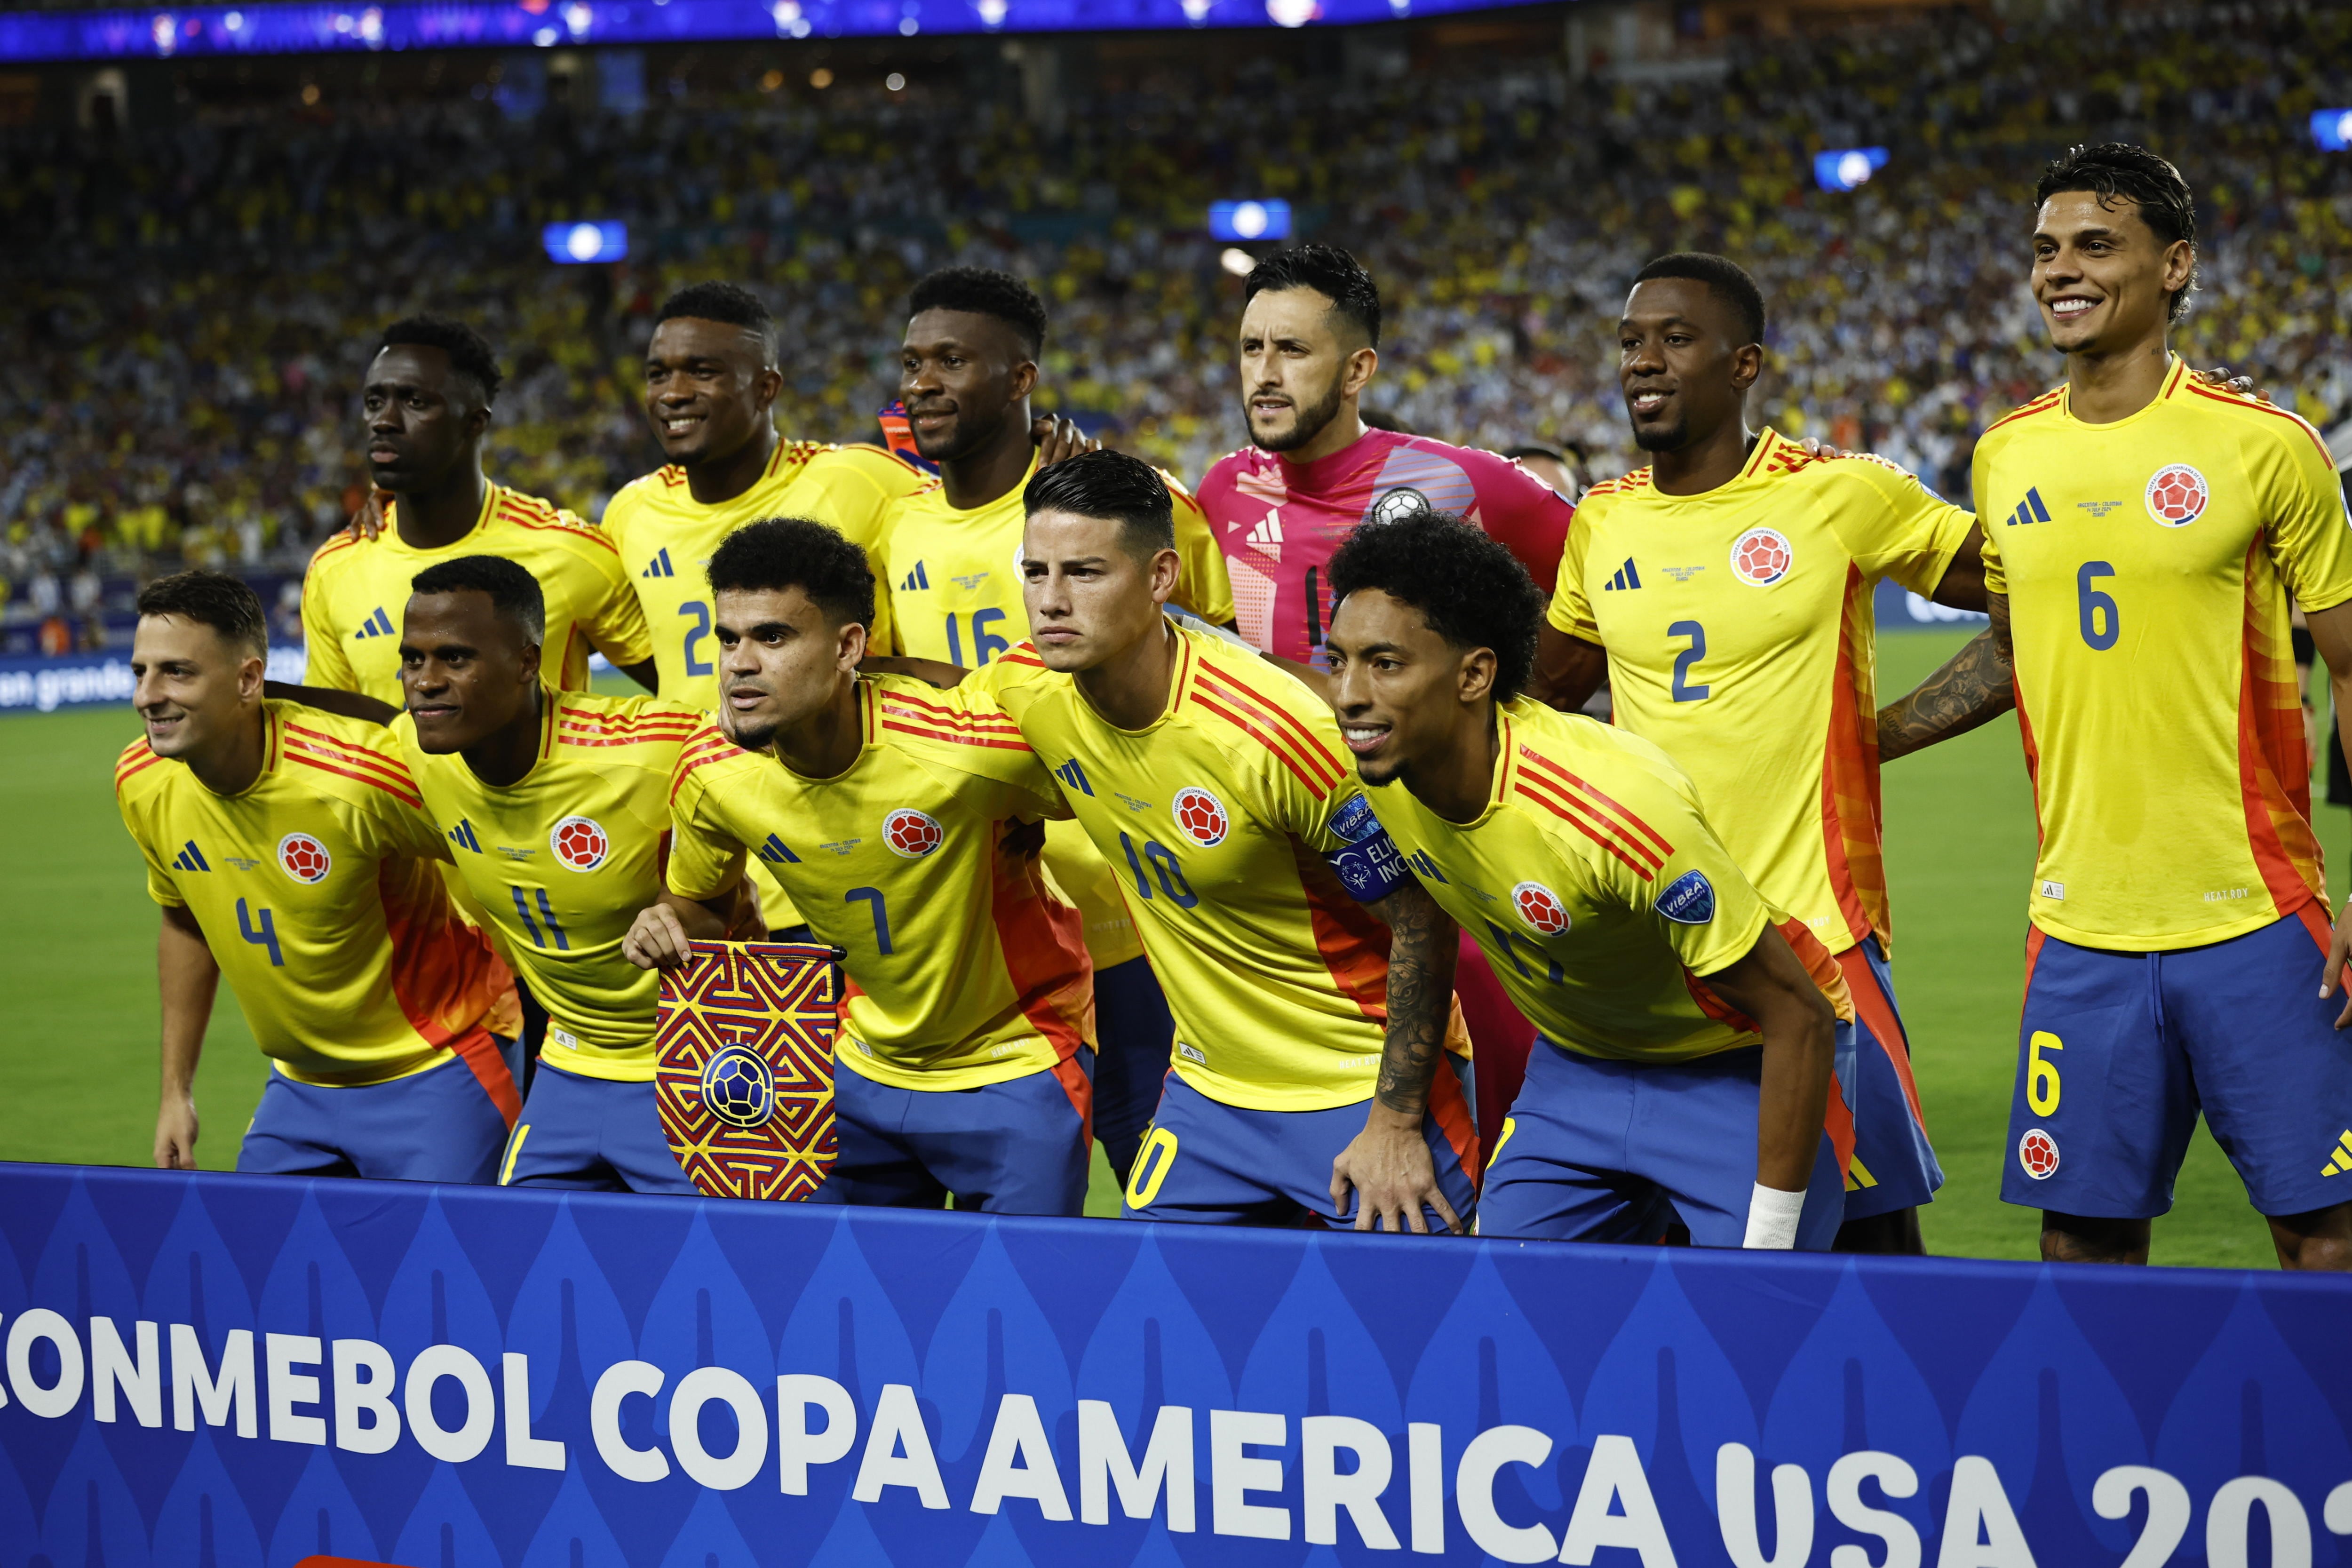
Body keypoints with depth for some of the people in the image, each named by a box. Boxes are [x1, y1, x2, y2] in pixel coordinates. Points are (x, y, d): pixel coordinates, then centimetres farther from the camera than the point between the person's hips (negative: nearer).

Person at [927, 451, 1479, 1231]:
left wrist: (1396, 1124, -16)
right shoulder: (1026, 692, -9)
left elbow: (1420, 924, -18)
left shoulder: (1272, 730, -26)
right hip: (1211, 1091, 6)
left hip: (1368, 1088, -5)